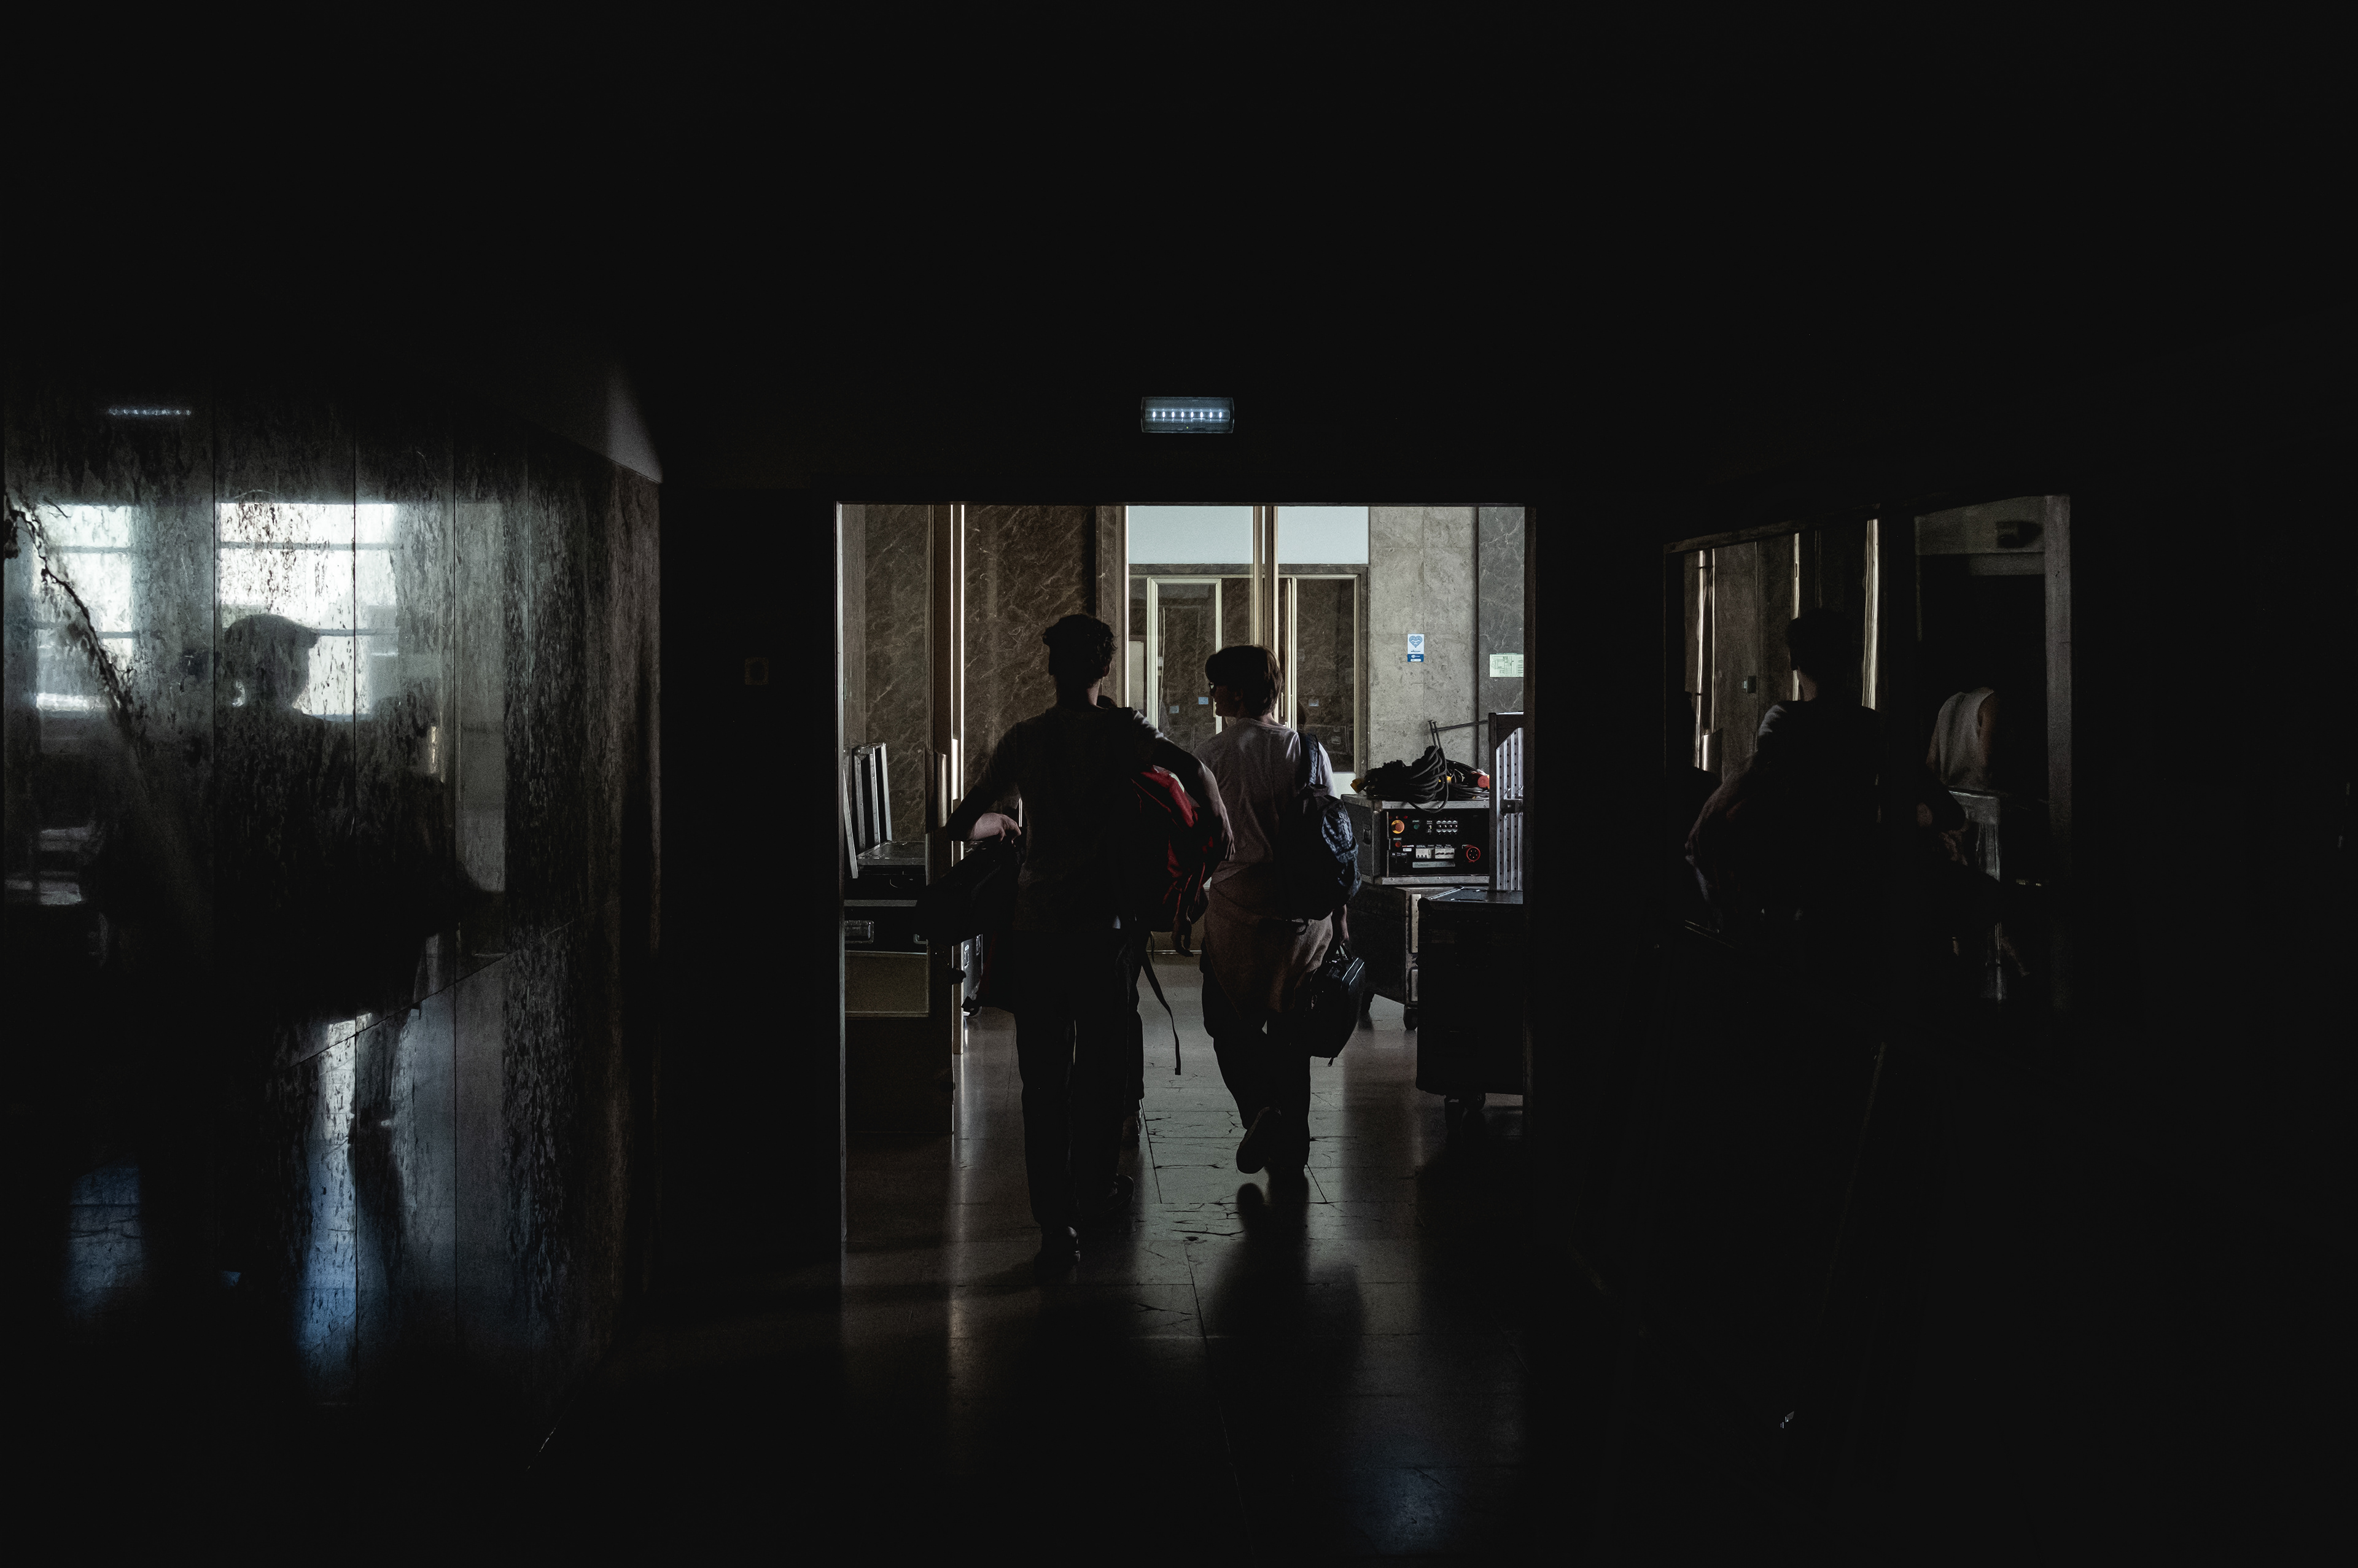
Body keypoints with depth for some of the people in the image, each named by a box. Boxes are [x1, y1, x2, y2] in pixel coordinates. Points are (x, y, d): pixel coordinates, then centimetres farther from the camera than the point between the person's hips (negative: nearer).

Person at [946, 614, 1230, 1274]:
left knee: (1044, 1079, 3)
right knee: (1102, 1068, 16)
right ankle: (1094, 1191, 31)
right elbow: (1191, 768, -17)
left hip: (1035, 927, 1)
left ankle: (1056, 1221, -4)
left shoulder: (1024, 739, 5)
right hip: (1105, 926, -1)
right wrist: (1221, 828, -3)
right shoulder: (1122, 730, 0)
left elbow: (962, 825, 8)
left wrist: (1003, 822, 28)